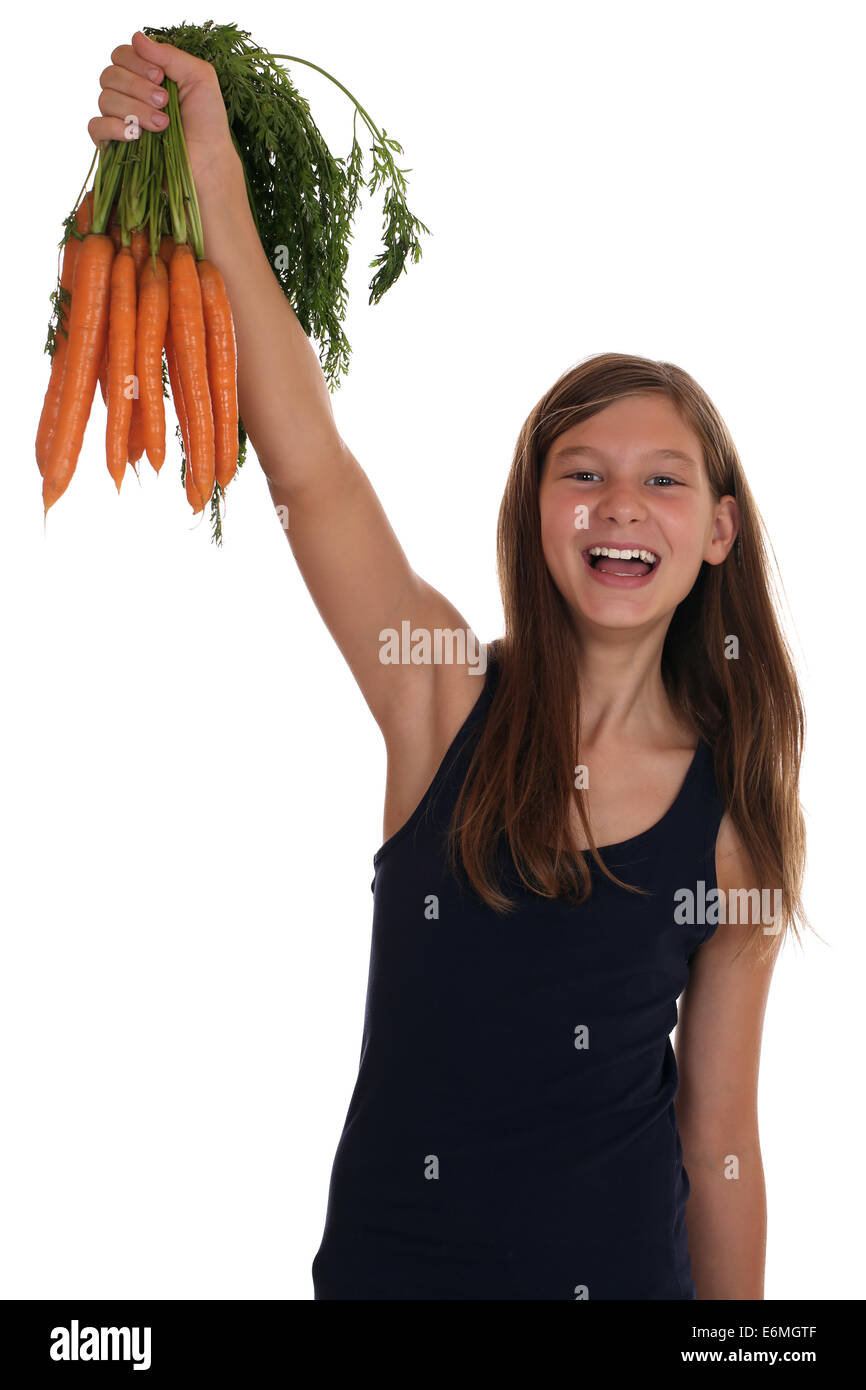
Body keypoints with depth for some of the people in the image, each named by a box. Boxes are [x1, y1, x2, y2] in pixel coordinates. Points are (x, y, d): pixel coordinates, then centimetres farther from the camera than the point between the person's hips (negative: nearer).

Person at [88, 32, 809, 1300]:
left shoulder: (740, 819, -7)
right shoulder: (448, 701, -10)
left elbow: (719, 1138, -3)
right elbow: (305, 462, -22)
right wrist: (214, 185, -30)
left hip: (620, 1265, 1)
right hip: (388, 1252, 0)